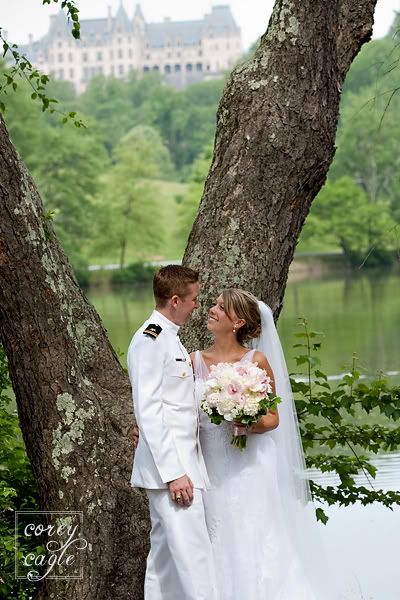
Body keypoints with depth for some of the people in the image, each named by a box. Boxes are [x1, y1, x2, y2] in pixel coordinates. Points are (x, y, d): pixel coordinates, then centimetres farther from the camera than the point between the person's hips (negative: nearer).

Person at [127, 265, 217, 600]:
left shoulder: (168, 338, 17)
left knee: (165, 557, 12)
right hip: (171, 467, -10)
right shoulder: (149, 341, -13)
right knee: (194, 558, -13)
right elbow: (148, 413, -18)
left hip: (180, 464, 10)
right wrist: (173, 473, -21)